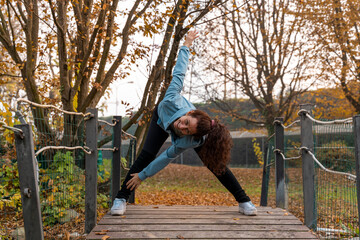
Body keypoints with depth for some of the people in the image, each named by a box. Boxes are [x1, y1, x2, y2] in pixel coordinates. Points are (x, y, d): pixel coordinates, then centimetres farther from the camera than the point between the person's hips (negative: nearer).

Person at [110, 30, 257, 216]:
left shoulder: (192, 141, -44)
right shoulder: (174, 102, -48)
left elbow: (167, 157, -31)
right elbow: (179, 73, -34)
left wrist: (142, 176, -23)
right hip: (162, 115, 2)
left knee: (214, 163, -9)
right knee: (146, 155, -17)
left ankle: (244, 201, 2)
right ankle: (120, 199, -7)